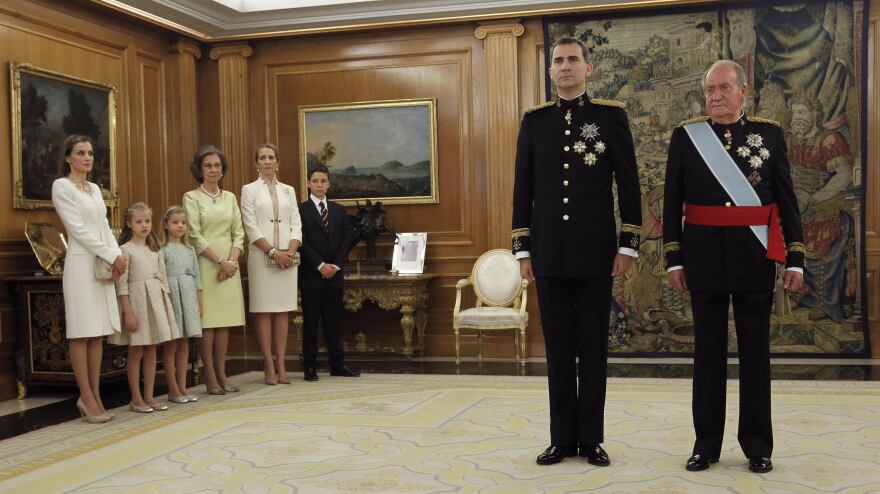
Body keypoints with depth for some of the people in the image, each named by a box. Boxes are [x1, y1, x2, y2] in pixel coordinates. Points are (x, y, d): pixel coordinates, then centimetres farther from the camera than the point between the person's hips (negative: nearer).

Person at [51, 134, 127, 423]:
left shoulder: (95, 189, 18)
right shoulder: (61, 186, -3)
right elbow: (78, 229, -11)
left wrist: (117, 257, -3)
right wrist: (113, 256, -13)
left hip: (104, 264, 7)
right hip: (81, 263, -7)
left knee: (99, 333, 7)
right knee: (81, 334, -4)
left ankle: (94, 397, 11)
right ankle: (87, 398, 0)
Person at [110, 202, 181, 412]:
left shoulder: (155, 250, 13)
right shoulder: (126, 250, -5)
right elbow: (122, 284, -10)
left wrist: (166, 306, 10)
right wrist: (128, 312, -16)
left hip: (156, 302, 6)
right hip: (137, 300, -6)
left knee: (151, 352, 8)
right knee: (136, 352, 0)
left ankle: (149, 396, 14)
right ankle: (136, 399, 7)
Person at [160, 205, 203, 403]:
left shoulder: (190, 250, 13)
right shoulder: (163, 250, -5)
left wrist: (200, 302, 11)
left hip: (188, 299, 6)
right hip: (171, 298, -6)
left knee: (184, 344, 8)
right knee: (171, 344, 0)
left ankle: (182, 387, 14)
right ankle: (173, 390, 6)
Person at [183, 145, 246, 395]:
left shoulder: (230, 197, 14)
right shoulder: (192, 197, 0)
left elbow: (238, 233, 9)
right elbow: (195, 236, -7)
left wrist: (232, 261, -7)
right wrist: (220, 261, -12)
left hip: (230, 265, 4)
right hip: (204, 264, -4)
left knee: (225, 320, 5)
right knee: (206, 320, -4)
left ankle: (221, 374, 11)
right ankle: (210, 378, 1)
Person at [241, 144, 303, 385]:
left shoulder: (288, 190, 14)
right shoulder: (249, 190, 4)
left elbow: (296, 225, 8)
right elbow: (251, 227, -4)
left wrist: (291, 251, -9)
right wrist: (273, 252, -12)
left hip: (287, 257, 3)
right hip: (262, 257, -3)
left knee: (282, 311, 4)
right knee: (264, 311, -2)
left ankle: (281, 365, 7)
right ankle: (269, 367, 2)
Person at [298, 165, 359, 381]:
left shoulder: (339, 210, 12)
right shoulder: (301, 210, -1)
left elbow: (347, 240, 8)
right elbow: (302, 242, -8)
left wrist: (336, 265, -5)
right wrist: (320, 265, -13)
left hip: (335, 272, 4)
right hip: (311, 273, -3)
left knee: (333, 320, 7)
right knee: (311, 321, 1)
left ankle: (337, 364, 12)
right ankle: (309, 366, 7)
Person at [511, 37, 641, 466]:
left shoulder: (611, 116, 2)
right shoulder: (534, 120, 8)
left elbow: (629, 186, 2)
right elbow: (523, 189, 8)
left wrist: (628, 245, -4)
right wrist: (522, 249, 4)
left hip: (595, 250, -2)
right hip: (549, 252, 2)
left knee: (593, 345, 5)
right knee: (558, 345, 7)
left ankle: (591, 438, 15)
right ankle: (562, 437, 17)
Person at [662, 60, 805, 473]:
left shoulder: (769, 133, 3)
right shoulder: (685, 135, 2)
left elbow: (787, 200, 4)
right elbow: (672, 202, 3)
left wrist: (795, 258, 0)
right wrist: (674, 259, -1)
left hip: (755, 255, 0)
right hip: (705, 257, 0)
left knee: (755, 348, 6)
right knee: (708, 348, 7)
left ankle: (757, 444, 17)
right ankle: (707, 442, 16)